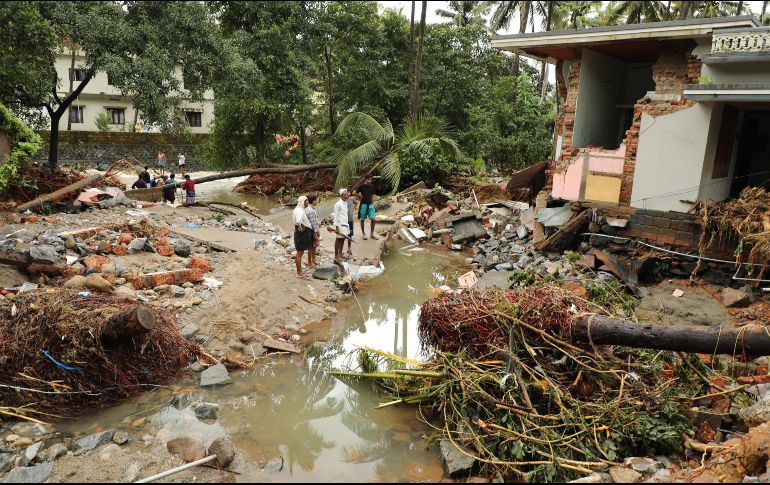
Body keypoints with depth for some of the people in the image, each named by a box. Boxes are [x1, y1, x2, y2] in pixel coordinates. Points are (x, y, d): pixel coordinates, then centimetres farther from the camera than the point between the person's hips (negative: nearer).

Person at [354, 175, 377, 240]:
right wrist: (360, 196, -5)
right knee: (362, 219, 7)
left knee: (373, 219, -1)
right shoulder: (361, 186, -9)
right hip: (363, 204, -4)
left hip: (370, 204, 4)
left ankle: (372, 234, 11)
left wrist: (373, 203, 9)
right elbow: (354, 193, -10)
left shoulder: (372, 186, 5)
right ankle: (363, 233, 21)